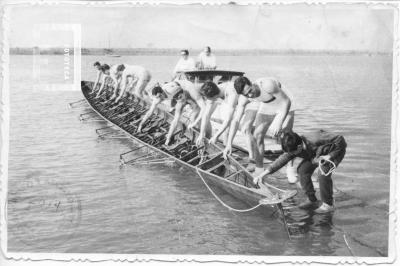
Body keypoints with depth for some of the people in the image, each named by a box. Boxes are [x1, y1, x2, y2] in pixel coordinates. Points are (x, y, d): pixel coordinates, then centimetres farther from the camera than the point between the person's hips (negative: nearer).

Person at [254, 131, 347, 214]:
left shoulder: (315, 141, -42)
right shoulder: (293, 149, -21)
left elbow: (340, 139, -34)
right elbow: (280, 161, -17)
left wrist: (330, 156, -33)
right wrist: (262, 175, -21)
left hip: (336, 150, -7)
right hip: (317, 153, 7)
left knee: (323, 173, -28)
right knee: (302, 169, -11)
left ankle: (328, 204, -10)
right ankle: (311, 200, 5)